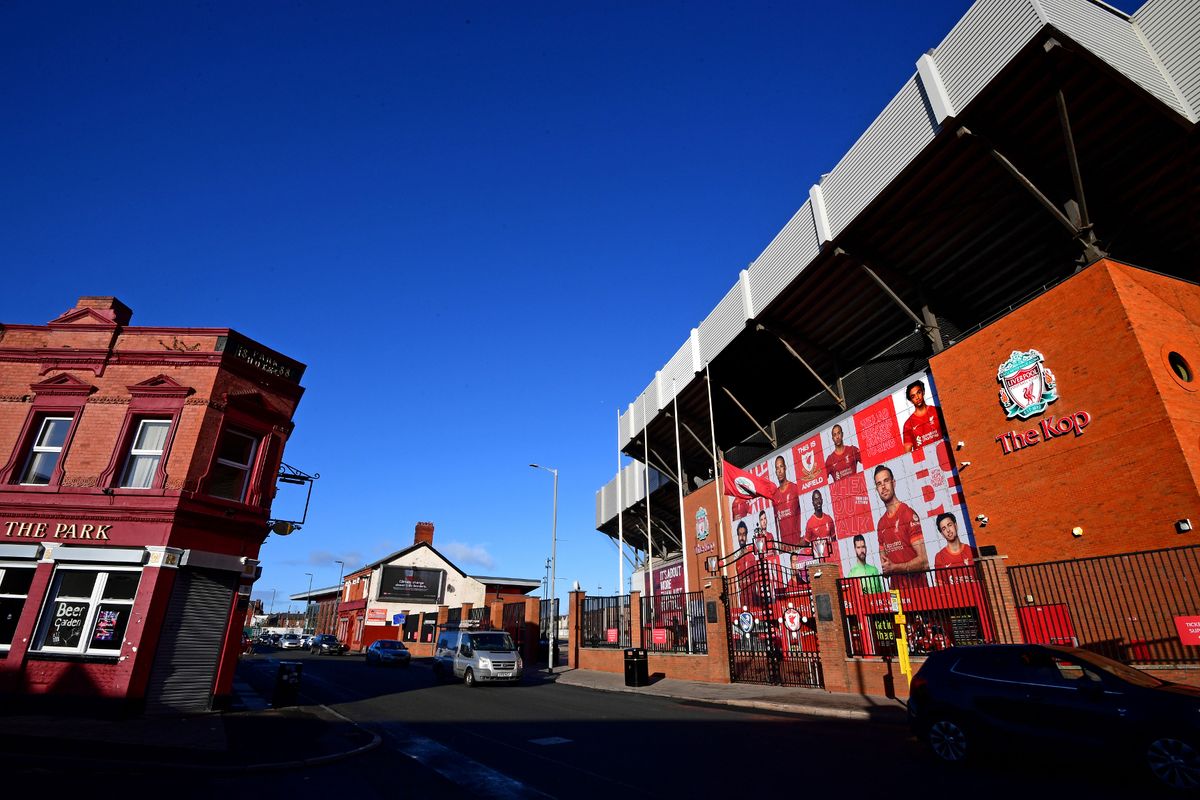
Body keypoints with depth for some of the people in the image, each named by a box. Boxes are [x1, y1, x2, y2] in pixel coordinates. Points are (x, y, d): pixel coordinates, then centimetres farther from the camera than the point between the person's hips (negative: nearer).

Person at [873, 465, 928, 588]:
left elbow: (923, 561, -15)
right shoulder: (881, 524, 8)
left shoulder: (909, 514, -12)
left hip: (916, 586, -5)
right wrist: (885, 568, -5)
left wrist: (894, 567, -16)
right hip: (895, 588, 6)